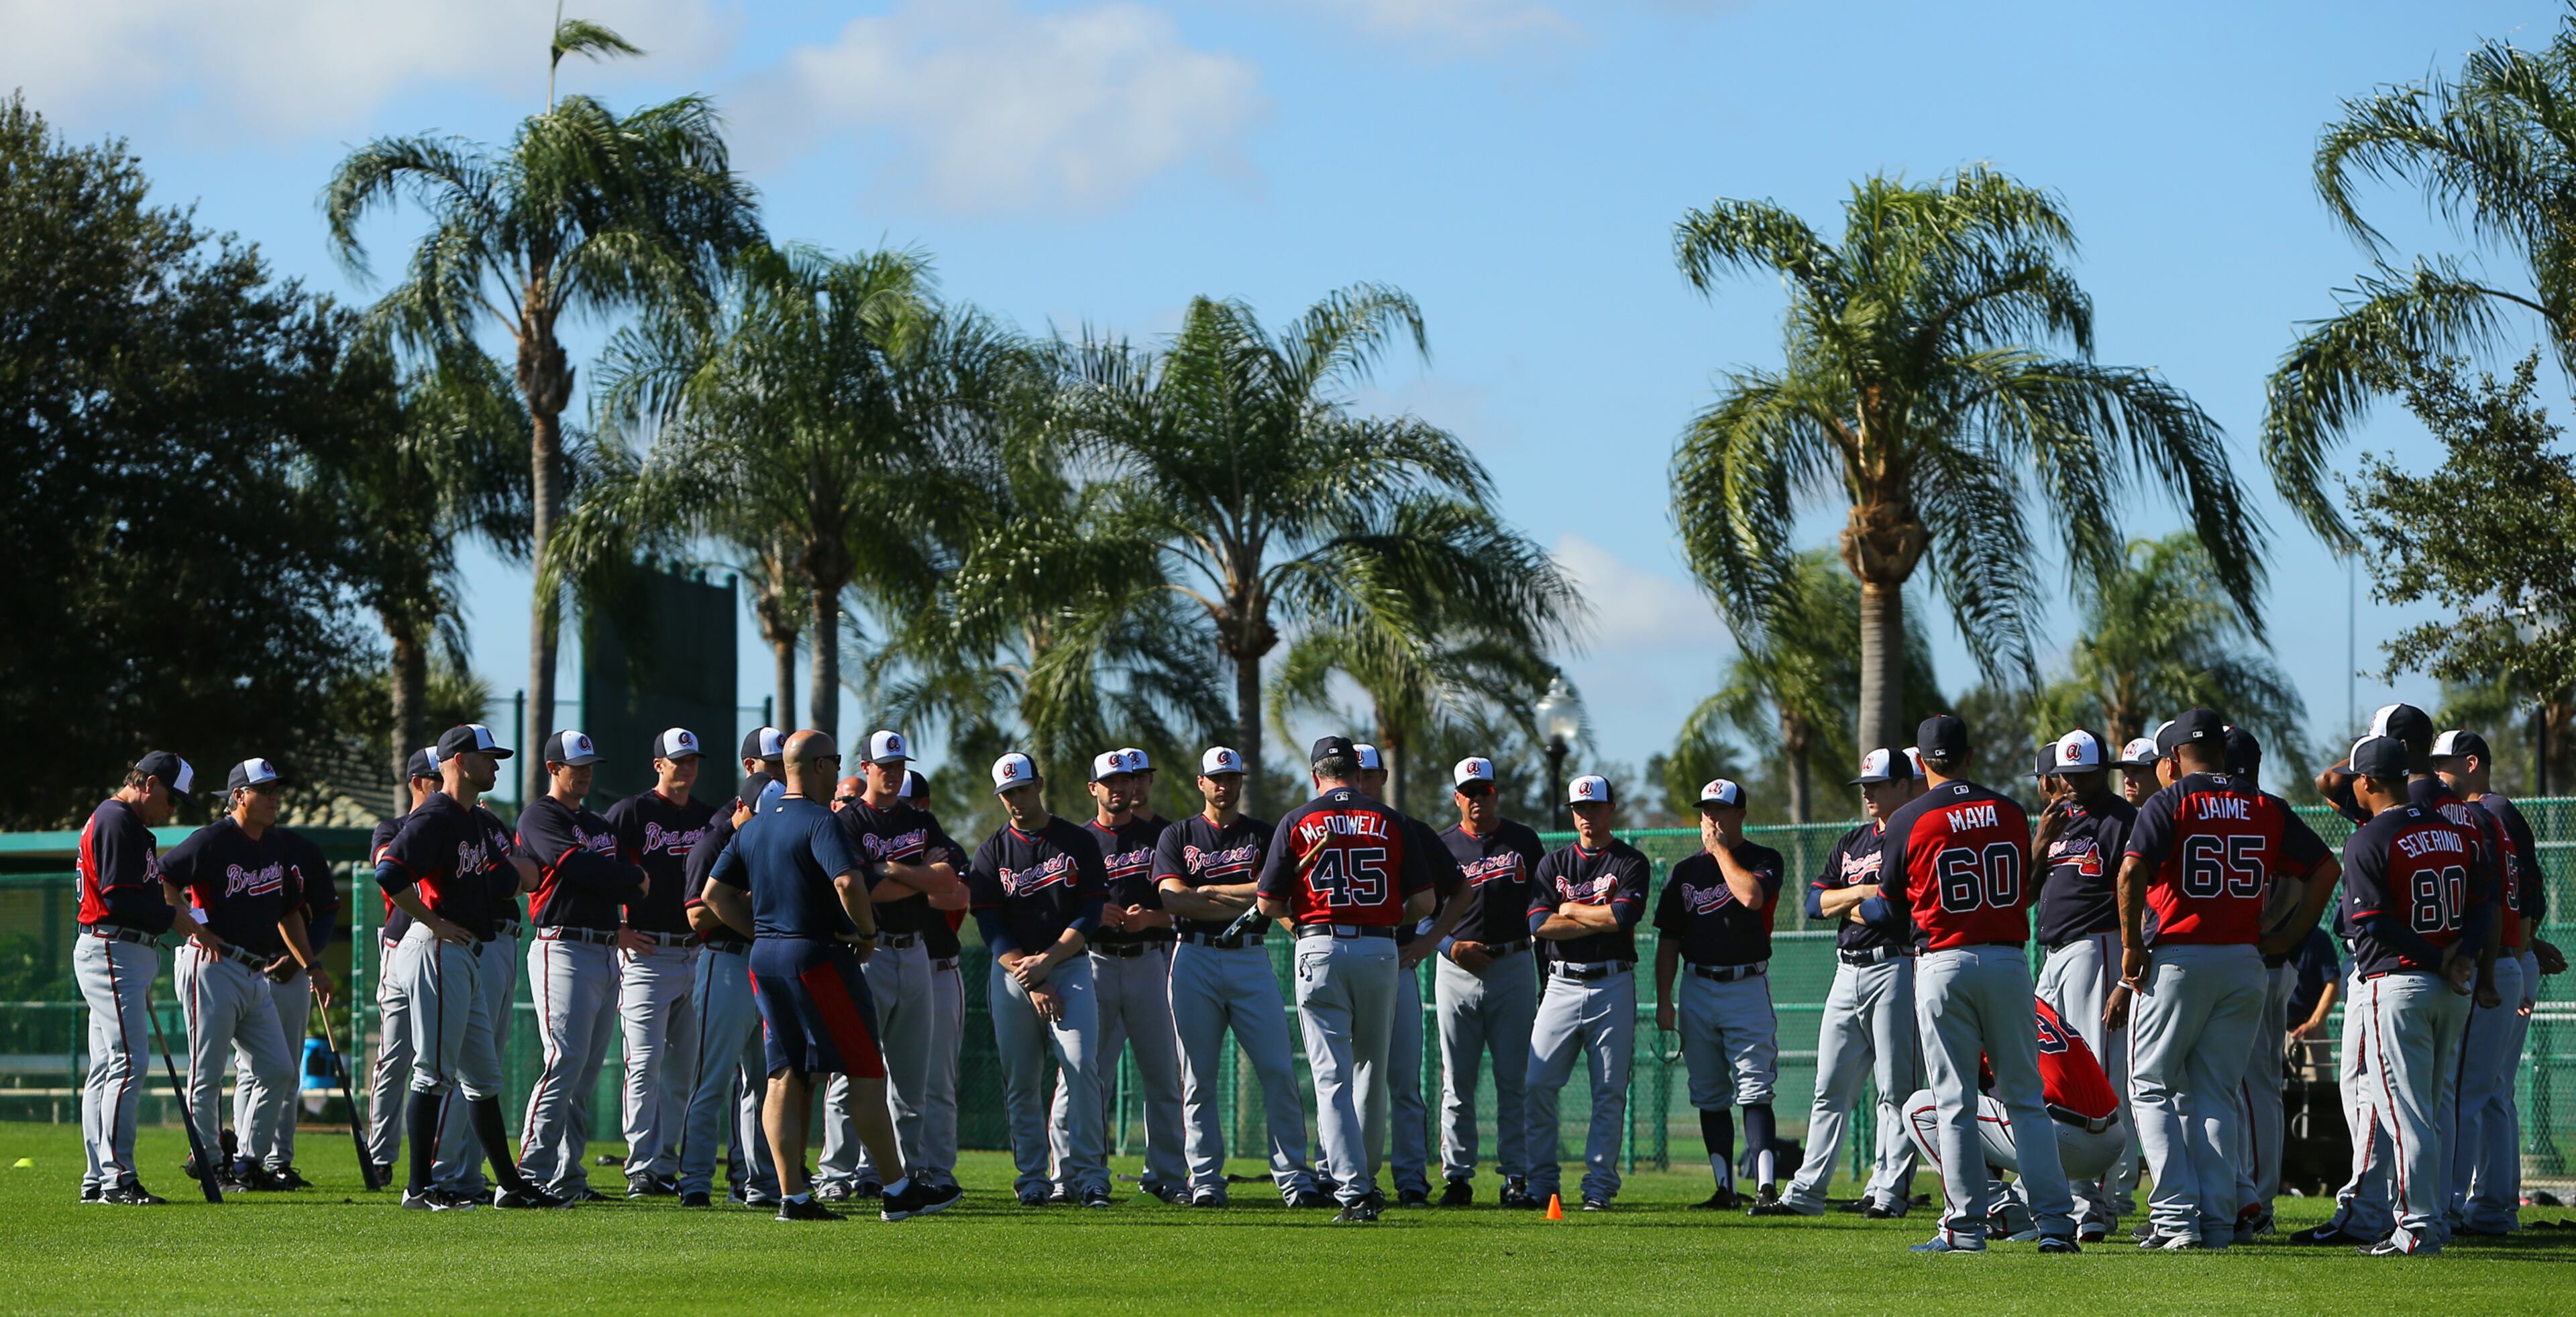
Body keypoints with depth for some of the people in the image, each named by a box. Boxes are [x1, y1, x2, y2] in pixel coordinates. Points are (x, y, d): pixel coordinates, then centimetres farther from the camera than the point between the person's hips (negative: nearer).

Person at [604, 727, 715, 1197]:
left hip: (696, 955, 6)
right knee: (645, 1063, -9)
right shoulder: (632, 812, -3)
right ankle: (641, 1170, -9)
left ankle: (666, 1167, 13)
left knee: (683, 1067, 7)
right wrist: (617, 929, -7)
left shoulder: (709, 818, 14)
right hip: (646, 952, -6)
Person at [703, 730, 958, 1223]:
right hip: (819, 956, -8)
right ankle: (899, 1191, 4)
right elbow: (848, 881, -28)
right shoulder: (820, 822, -13)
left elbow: (715, 892, 15)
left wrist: (762, 931, 15)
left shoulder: (754, 827, 12)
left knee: (786, 1077, 7)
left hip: (765, 959, 8)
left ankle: (793, 1196, 2)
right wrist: (868, 931, -12)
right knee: (865, 1072, 0)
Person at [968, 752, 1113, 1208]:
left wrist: (1047, 961, -12)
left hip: (1069, 967, -1)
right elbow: (991, 928, 0)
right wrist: (1031, 982, -11)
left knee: (1081, 1065, -15)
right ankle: (1033, 1179, 5)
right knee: (1020, 1080, -1)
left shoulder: (1079, 843, 6)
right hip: (1012, 972, 1)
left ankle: (1088, 1174, -15)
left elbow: (1089, 916, 0)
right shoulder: (992, 852, 7)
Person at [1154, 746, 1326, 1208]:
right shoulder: (1178, 837, 10)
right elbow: (1173, 900, -5)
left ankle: (1293, 1177, -4)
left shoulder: (1263, 835, 11)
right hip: (1196, 961, 0)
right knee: (1200, 1078, 0)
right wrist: (1244, 903, -7)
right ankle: (1205, 1180, 5)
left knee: (1278, 1072, -7)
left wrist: (1208, 893, -6)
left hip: (1251, 961, 0)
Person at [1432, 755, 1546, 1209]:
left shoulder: (1524, 840, 9)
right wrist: (1451, 947, -11)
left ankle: (1516, 1178, 2)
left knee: (1514, 1080, 0)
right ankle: (1457, 1176, 5)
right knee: (1457, 1081, 1)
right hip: (1457, 968, 0)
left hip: (1513, 967, 0)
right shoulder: (1442, 847, 6)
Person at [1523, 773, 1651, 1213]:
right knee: (1539, 1084, -5)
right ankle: (1541, 1182, 3)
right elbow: (1540, 924, -3)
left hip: (1613, 986, -2)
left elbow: (1622, 917, -15)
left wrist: (1570, 909, -3)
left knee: (1610, 1090, -2)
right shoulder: (1554, 863, 12)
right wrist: (1599, 920, -7)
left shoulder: (1631, 863, 3)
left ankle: (1599, 1185, 2)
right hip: (1562, 984, 2)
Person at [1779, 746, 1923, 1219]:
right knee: (1831, 1087, 8)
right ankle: (1806, 1192, 10)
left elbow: (1890, 909, -16)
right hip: (1848, 971, 8)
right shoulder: (1852, 843, 19)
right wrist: (1862, 893, -4)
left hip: (1894, 969, -8)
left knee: (1896, 1090, -4)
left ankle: (1889, 1190, -3)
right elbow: (1815, 902, 10)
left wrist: (1846, 906, -2)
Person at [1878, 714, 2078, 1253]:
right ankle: (2055, 1220, 0)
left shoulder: (1909, 821, -4)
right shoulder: (2010, 812, 6)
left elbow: (1894, 904, 5)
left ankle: (1966, 1225, -1)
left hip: (1945, 962, -3)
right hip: (2009, 960, 3)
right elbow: (2026, 892, 14)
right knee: (2026, 1098, 7)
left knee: (1955, 1102, 2)